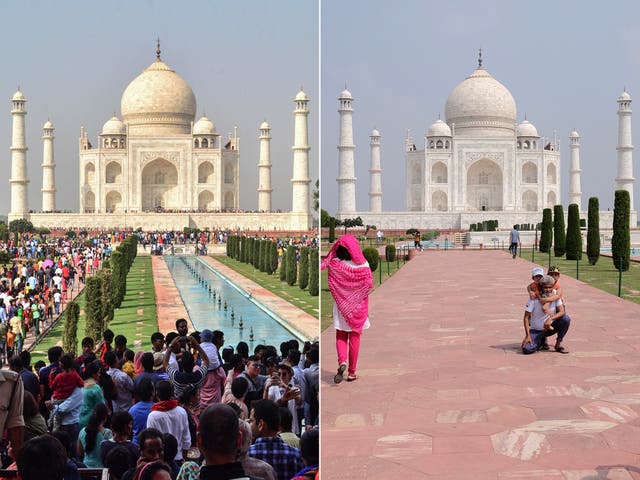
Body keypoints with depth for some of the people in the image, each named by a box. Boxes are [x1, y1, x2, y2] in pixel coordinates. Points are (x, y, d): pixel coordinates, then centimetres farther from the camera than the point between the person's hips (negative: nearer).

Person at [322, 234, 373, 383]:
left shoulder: (334, 263, -11)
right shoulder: (362, 265, -11)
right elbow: (369, 283, -13)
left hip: (340, 306, 0)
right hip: (357, 306, 0)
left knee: (341, 336, 14)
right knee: (354, 337, 10)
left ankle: (342, 361, -13)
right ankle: (352, 372, 13)